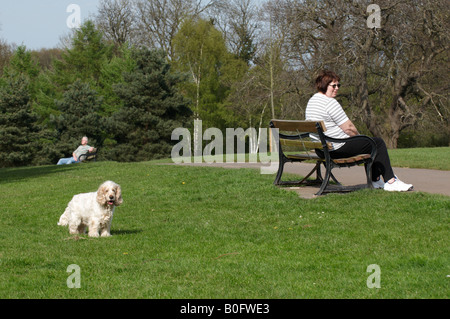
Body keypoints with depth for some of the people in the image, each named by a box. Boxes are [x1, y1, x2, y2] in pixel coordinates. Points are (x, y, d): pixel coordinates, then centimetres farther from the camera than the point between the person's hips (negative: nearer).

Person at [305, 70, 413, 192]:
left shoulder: (312, 101, 11)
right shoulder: (330, 103, -20)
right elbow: (348, 128, -19)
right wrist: (358, 136, 2)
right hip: (338, 149, -10)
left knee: (368, 144, 28)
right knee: (378, 143, 2)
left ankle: (375, 180, 31)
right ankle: (390, 182, 3)